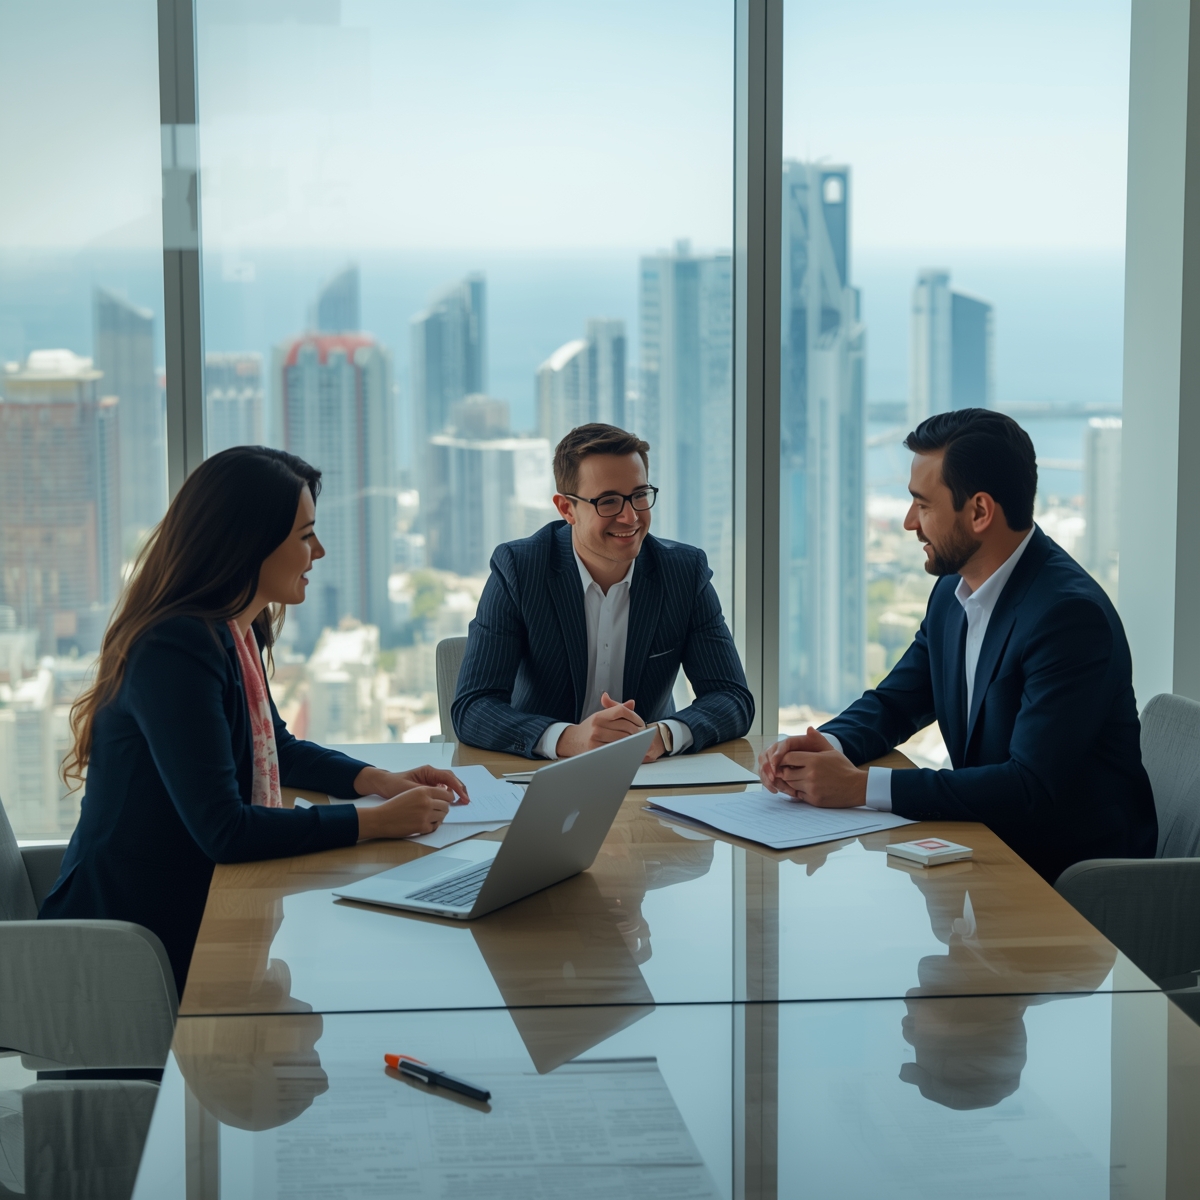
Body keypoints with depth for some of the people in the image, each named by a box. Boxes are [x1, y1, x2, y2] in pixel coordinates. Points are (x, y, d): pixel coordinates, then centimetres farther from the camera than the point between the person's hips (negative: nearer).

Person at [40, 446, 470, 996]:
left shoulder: (238, 632, 7)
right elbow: (222, 829, -28)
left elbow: (277, 747, 24)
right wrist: (379, 821, -23)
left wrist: (380, 780, 6)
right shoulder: (177, 650, -23)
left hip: (194, 902, 9)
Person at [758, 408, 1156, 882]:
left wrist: (861, 786, -27)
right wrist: (827, 745, -8)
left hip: (1075, 874, -7)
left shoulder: (1070, 613, -22)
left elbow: (1032, 789, -28)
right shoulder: (953, 592, 5)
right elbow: (893, 703, 16)